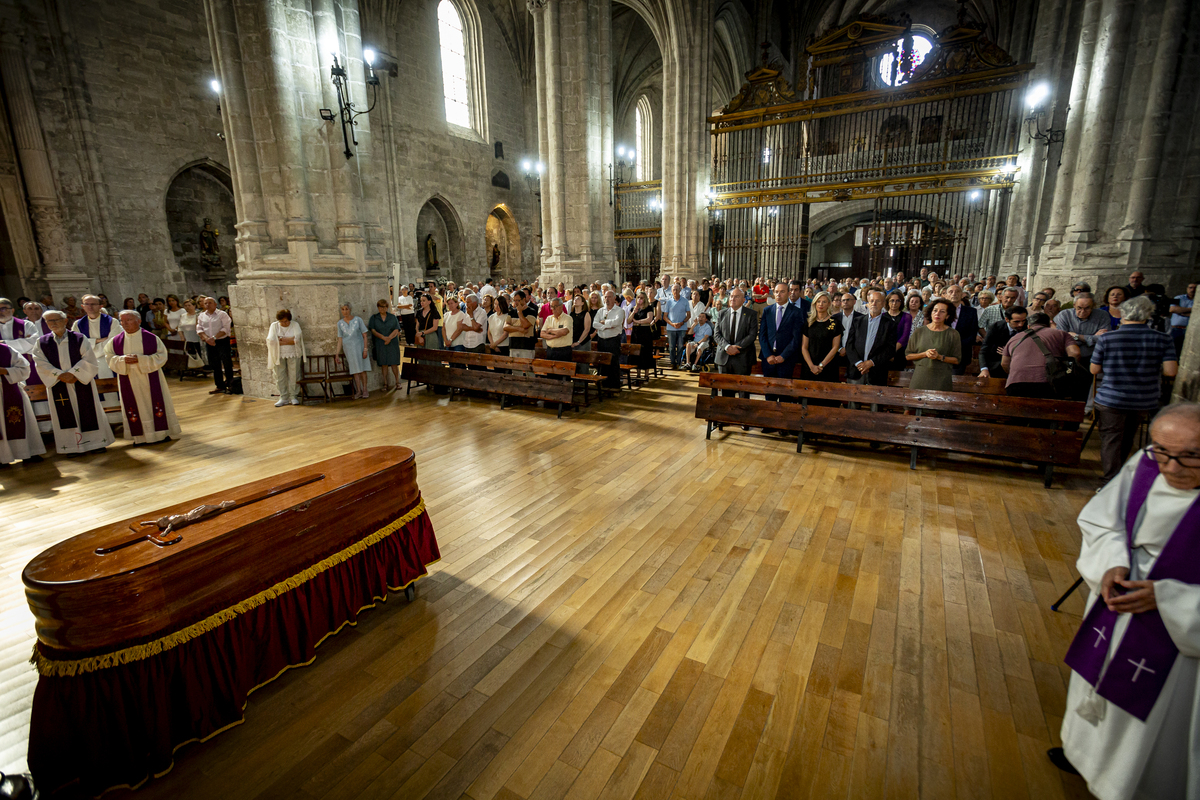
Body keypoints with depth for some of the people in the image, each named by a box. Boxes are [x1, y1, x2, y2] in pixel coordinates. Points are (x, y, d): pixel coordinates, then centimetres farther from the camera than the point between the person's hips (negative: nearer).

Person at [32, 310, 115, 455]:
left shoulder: (79, 339, 0)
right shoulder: (42, 343, 6)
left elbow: (89, 359, -7)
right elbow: (41, 364, -1)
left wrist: (73, 373, -17)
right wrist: (60, 375, -15)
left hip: (82, 382, -2)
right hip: (58, 385, 2)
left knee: (89, 411, 3)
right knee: (66, 415, 4)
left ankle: (97, 441, 11)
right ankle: (72, 445, 10)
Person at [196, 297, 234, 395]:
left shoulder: (222, 314, -2)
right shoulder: (201, 316, 13)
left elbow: (226, 328, -10)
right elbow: (199, 329, 9)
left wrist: (214, 337, -18)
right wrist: (206, 338, -10)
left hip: (222, 342, -5)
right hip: (209, 343, 5)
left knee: (227, 364, -6)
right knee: (215, 365, 8)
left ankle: (230, 385, 2)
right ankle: (220, 386, 14)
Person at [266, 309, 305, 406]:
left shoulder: (295, 325, 2)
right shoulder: (274, 325, 5)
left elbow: (297, 339, -14)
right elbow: (271, 340, -8)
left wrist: (281, 339, -10)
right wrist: (289, 340, -9)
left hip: (293, 355, -1)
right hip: (278, 355, 1)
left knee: (294, 376, -1)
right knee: (280, 377, 2)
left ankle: (294, 397, 9)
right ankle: (283, 398, 10)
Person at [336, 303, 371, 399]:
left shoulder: (358, 320, -3)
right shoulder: (340, 323, 5)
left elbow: (365, 335, -3)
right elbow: (340, 339, 8)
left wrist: (365, 349, -10)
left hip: (359, 346, -2)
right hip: (348, 348, 2)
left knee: (362, 369, -1)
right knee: (355, 370, 2)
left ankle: (365, 390, 4)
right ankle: (359, 391, 4)